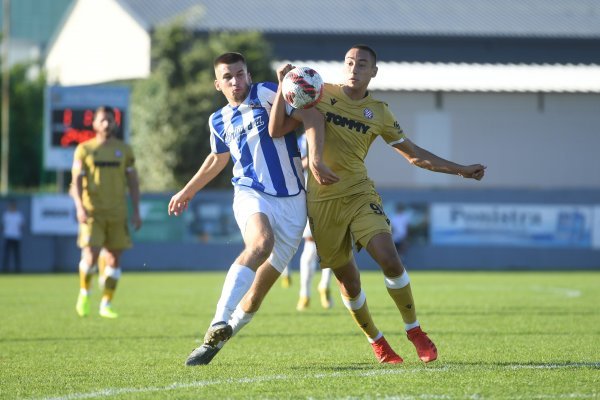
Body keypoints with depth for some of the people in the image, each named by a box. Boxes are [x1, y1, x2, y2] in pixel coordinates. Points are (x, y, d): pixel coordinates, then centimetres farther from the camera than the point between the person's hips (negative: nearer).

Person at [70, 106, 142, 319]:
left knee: (114, 258, 0)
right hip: (92, 212, -2)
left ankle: (106, 305, 10)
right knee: (90, 255, -15)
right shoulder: (84, 149, 5)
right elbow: (76, 181, 0)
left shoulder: (124, 150, 10)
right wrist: (80, 207, -16)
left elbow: (133, 182, 13)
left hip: (117, 213, 2)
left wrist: (136, 211, 5)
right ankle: (84, 293, 10)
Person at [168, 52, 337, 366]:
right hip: (251, 195, 1)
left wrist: (315, 159, -27)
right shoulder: (219, 121, 12)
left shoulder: (265, 94, -2)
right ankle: (218, 325, -44)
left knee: (258, 291, -1)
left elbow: (311, 115, -11)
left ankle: (216, 340, 18)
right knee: (261, 243, -34)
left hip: (291, 201, -1)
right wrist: (187, 191, 40)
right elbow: (217, 159, 31)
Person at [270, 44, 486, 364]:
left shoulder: (379, 113, 7)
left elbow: (414, 155, 15)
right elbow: (276, 129, -2)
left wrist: (460, 170, 11)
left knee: (389, 259, -20)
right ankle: (377, 342, 23)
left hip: (359, 194, 1)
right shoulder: (320, 94, 1)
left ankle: (415, 332, -4)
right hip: (322, 202, -1)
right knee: (348, 279, 1)